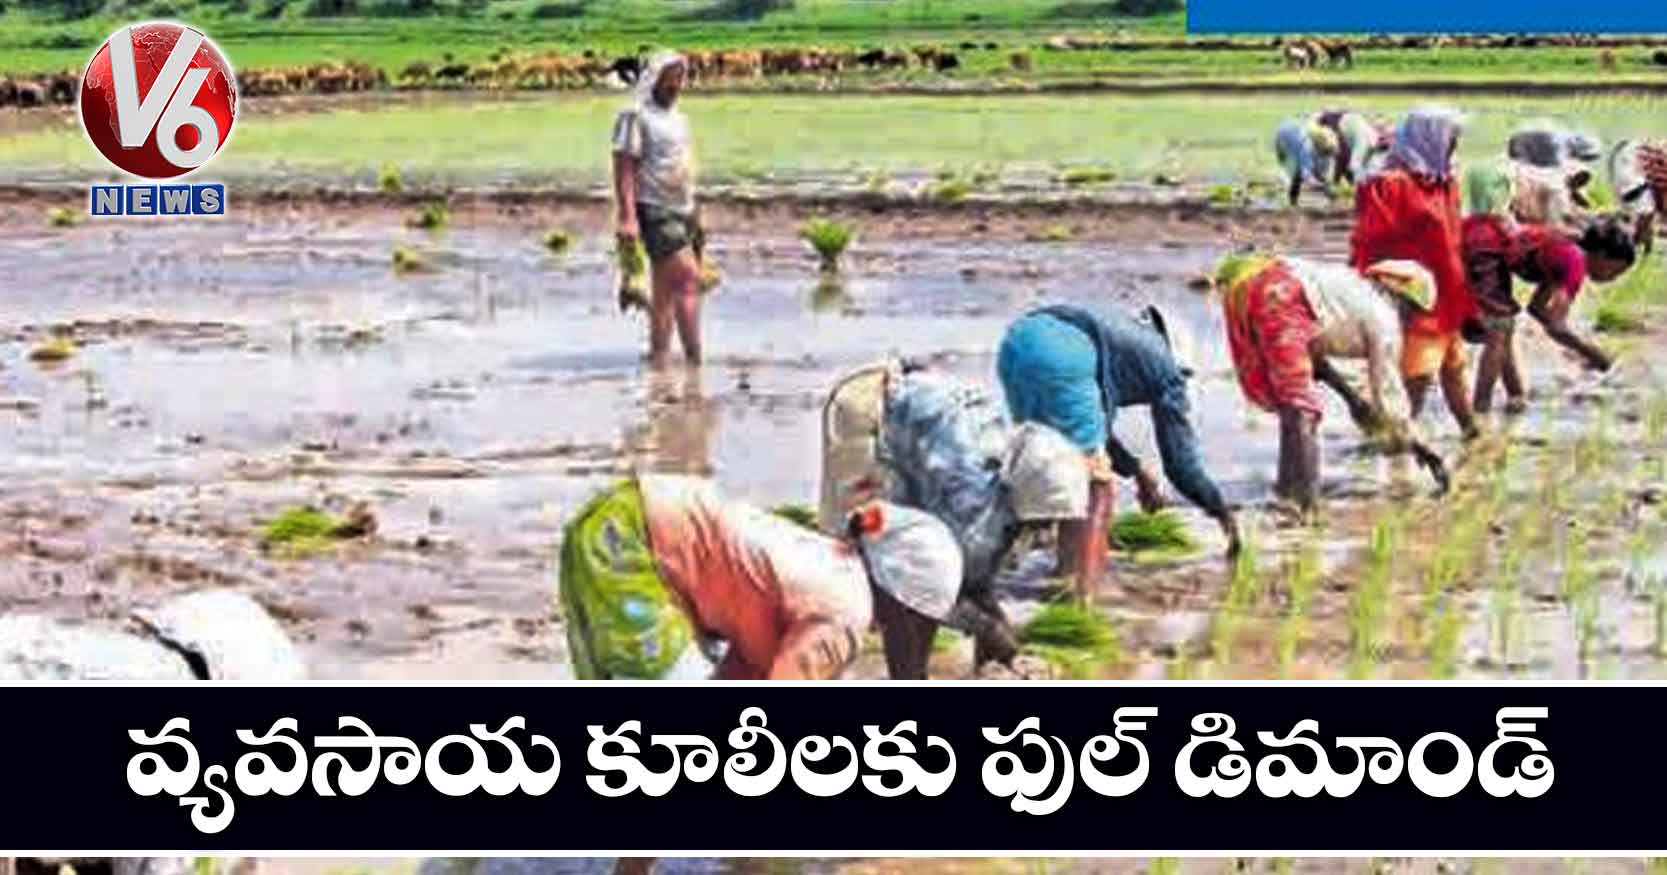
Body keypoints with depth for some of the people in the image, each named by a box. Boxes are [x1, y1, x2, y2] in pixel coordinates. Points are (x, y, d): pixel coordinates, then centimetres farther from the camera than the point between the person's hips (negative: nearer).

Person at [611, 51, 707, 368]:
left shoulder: (678, 118, 19)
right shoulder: (635, 116, -7)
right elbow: (624, 166, -13)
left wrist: (697, 216, 20)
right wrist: (627, 217, -21)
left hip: (685, 211, 8)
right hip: (656, 211, -8)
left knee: (665, 291, 9)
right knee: (687, 277, -17)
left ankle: (658, 356, 12)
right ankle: (694, 356, -18)